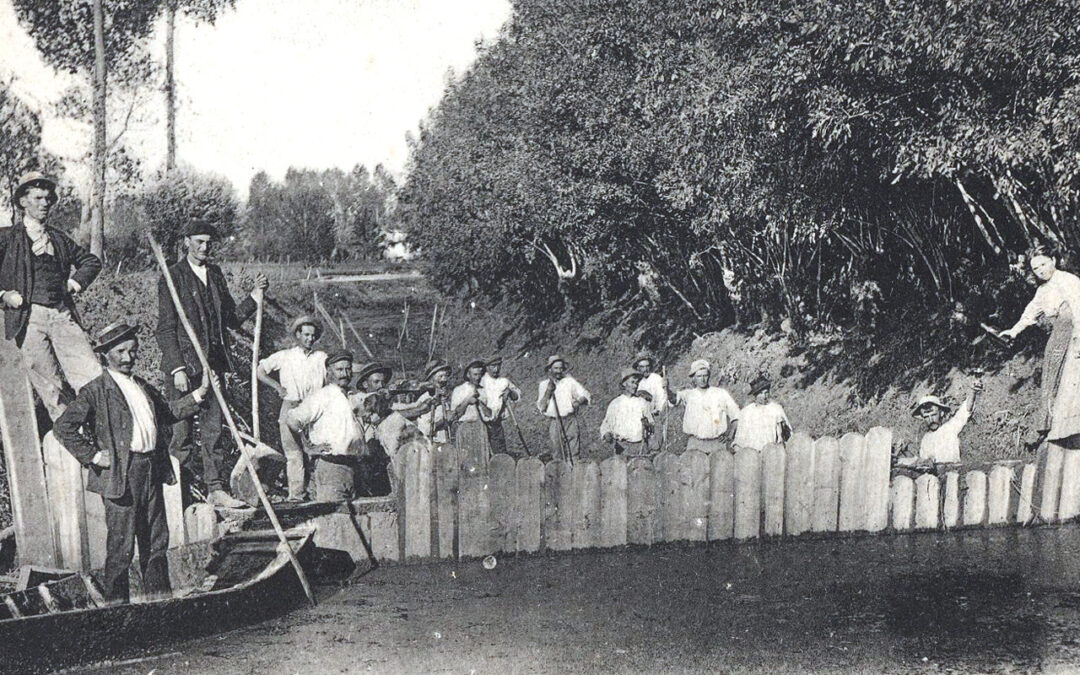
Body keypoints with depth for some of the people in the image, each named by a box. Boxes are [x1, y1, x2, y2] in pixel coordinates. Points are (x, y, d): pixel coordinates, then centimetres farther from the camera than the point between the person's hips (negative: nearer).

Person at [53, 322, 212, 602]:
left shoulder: (142, 386, 16)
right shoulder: (95, 391, -7)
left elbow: (168, 412, 28)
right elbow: (63, 427, -12)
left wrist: (200, 393, 20)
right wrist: (93, 456, -14)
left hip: (151, 472, 7)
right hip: (121, 475, -7)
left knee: (157, 540, 13)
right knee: (121, 547, -2)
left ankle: (160, 597, 24)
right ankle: (117, 605, 9)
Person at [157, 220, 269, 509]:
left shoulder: (215, 274, 13)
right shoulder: (172, 277, -5)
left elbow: (232, 319, 16)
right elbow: (165, 330, -8)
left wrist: (254, 296, 3)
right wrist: (177, 369, -15)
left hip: (213, 364, 6)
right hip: (184, 364, -6)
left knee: (214, 428, 8)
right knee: (181, 432, 2)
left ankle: (216, 489, 13)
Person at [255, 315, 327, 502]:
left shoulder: (322, 357, 13)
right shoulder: (284, 356, 11)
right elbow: (260, 371, 15)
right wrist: (278, 387, 4)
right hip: (290, 408, -1)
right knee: (293, 452, -7)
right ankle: (296, 492, -7)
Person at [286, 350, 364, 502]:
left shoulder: (352, 399, 19)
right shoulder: (323, 396, -6)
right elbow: (291, 419, -12)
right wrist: (309, 448, -9)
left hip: (350, 466, 8)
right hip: (330, 466, -8)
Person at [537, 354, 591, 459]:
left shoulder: (570, 381, 7)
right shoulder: (544, 384, 9)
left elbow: (586, 395, 3)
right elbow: (541, 407, 4)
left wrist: (579, 401, -19)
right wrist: (548, 391, -7)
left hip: (570, 420, -1)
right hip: (553, 422, 1)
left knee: (574, 453, -8)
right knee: (557, 454, 1)